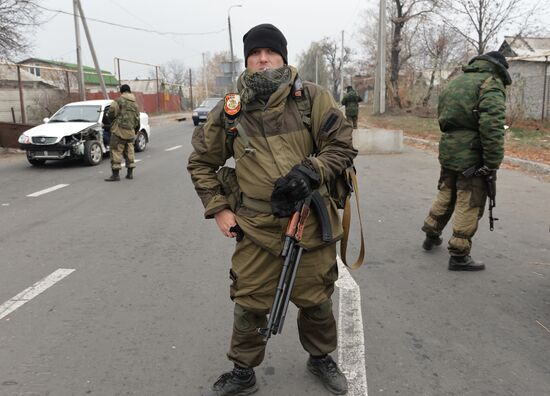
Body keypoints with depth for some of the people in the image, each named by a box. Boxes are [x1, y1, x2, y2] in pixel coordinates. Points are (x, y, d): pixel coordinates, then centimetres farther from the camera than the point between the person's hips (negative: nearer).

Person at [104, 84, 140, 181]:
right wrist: (135, 130, 29)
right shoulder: (135, 104, 15)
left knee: (116, 151, -5)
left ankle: (115, 174, -8)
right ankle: (130, 173, 20)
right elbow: (137, 119, 18)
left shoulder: (119, 100, -6)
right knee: (129, 151, 16)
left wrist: (113, 119, 5)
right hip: (130, 131, 7)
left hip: (119, 130, -7)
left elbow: (111, 112, -16)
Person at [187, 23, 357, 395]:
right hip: (256, 228, 1)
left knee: (316, 299, 15)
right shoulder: (229, 110, 0)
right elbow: (202, 162, 10)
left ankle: (321, 357, 43)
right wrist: (218, 208, 2)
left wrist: (311, 171, -19)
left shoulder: (312, 98, -4)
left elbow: (343, 145, -2)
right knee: (249, 304, 9)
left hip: (311, 222, 0)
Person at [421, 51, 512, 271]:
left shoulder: (455, 82, 15)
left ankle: (431, 235, 37)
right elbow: (492, 126, -20)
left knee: (445, 195, 23)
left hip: (447, 151, 7)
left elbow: (442, 118, 20)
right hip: (472, 156, -7)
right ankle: (459, 255, 6)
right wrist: (493, 162, -18)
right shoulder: (491, 84, -10)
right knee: (469, 204, 1)